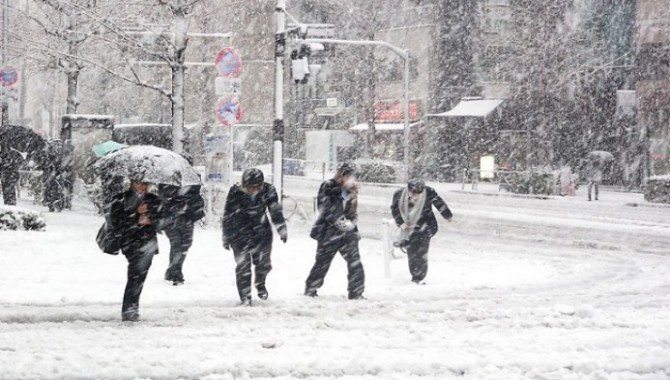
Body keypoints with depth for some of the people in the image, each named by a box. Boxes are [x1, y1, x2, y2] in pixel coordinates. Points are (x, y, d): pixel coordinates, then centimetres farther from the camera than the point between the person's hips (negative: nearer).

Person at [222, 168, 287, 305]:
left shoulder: (268, 190, -13)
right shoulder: (235, 192, -18)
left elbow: (276, 210, -1)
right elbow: (228, 216, -8)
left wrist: (282, 229, -2)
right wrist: (227, 237, -2)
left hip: (261, 231, 2)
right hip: (240, 233, -2)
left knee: (264, 262, 8)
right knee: (243, 265, -5)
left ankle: (260, 284, 39)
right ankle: (245, 296, 5)